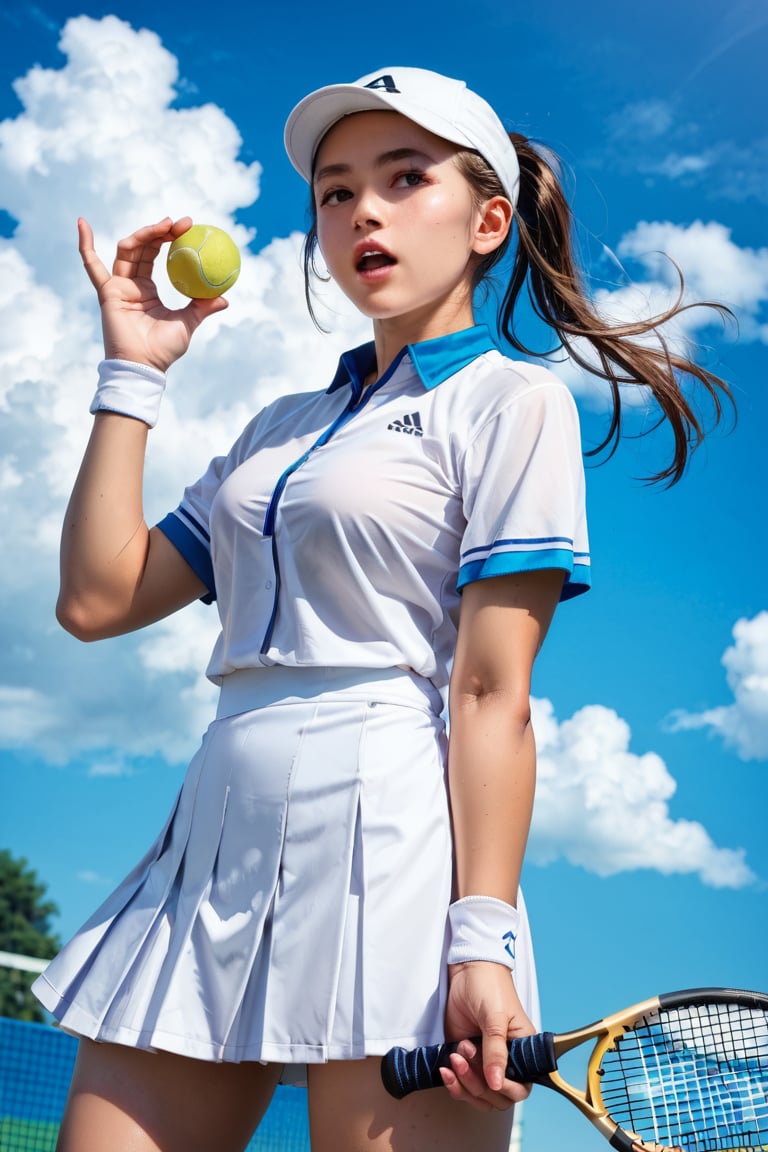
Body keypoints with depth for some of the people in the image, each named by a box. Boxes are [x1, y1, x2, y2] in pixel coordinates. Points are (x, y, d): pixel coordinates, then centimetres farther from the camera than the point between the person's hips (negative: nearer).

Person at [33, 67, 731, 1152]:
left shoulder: (512, 401, 2)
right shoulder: (280, 426, 21)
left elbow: (492, 696, -8)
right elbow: (97, 598, 14)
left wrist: (483, 938, -16)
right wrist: (132, 370, 15)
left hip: (386, 840, -6)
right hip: (213, 835, 6)